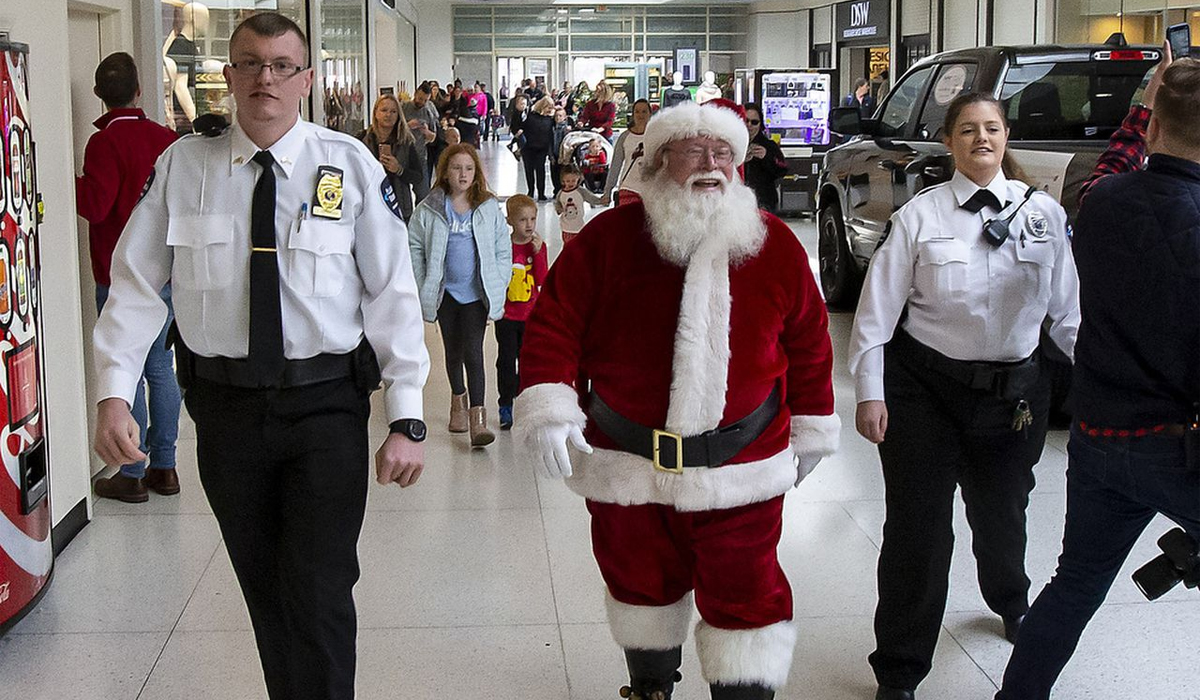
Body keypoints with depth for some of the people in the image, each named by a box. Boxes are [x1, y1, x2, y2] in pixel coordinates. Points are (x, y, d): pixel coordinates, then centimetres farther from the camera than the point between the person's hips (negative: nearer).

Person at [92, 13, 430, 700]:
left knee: (319, 593, -4)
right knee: (263, 590, 15)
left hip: (327, 406, -2)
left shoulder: (352, 166, -4)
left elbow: (394, 290, -7)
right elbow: (137, 284, 2)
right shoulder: (183, 167, 1)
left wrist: (407, 419, -11)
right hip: (225, 404, 2)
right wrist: (115, 394, -9)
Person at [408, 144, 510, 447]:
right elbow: (415, 248, 3)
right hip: (446, 292, 2)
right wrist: (422, 287, -2)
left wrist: (498, 287, -2)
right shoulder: (429, 210, -3)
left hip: (477, 292, -2)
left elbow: (503, 251, 3)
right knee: (453, 352, 17)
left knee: (473, 352, -11)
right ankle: (458, 398, 42)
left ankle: (477, 419, -12)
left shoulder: (489, 208, -2)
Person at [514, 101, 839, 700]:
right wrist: (549, 408, -19)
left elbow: (808, 340, 7)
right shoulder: (607, 239, -7)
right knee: (641, 582, 19)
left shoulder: (774, 244, -1)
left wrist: (810, 427, 12)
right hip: (625, 465, 1)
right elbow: (555, 325, -7)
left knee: (744, 593, 3)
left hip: (741, 467, 0)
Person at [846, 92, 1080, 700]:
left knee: (1001, 513, 19)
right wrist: (870, 391, -9)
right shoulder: (921, 214, -5)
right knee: (916, 527, -3)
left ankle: (1012, 604, 54)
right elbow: (878, 307, -5)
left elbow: (1068, 310, 6)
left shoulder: (1043, 212, 2)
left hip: (1014, 392, 3)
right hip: (925, 388, -2)